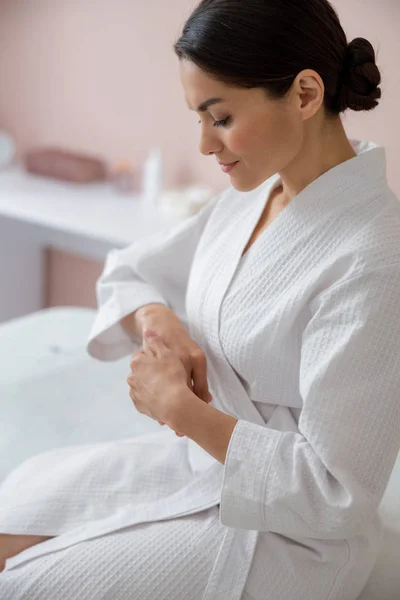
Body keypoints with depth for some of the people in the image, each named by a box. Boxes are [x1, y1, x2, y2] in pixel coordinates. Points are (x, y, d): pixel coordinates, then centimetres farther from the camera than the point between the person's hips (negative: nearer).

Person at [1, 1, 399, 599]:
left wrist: (181, 408, -19)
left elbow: (335, 493, -26)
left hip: (281, 530, -7)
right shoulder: (250, 196, -1)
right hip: (199, 456, 8)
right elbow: (127, 273, 12)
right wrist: (157, 318, -11)